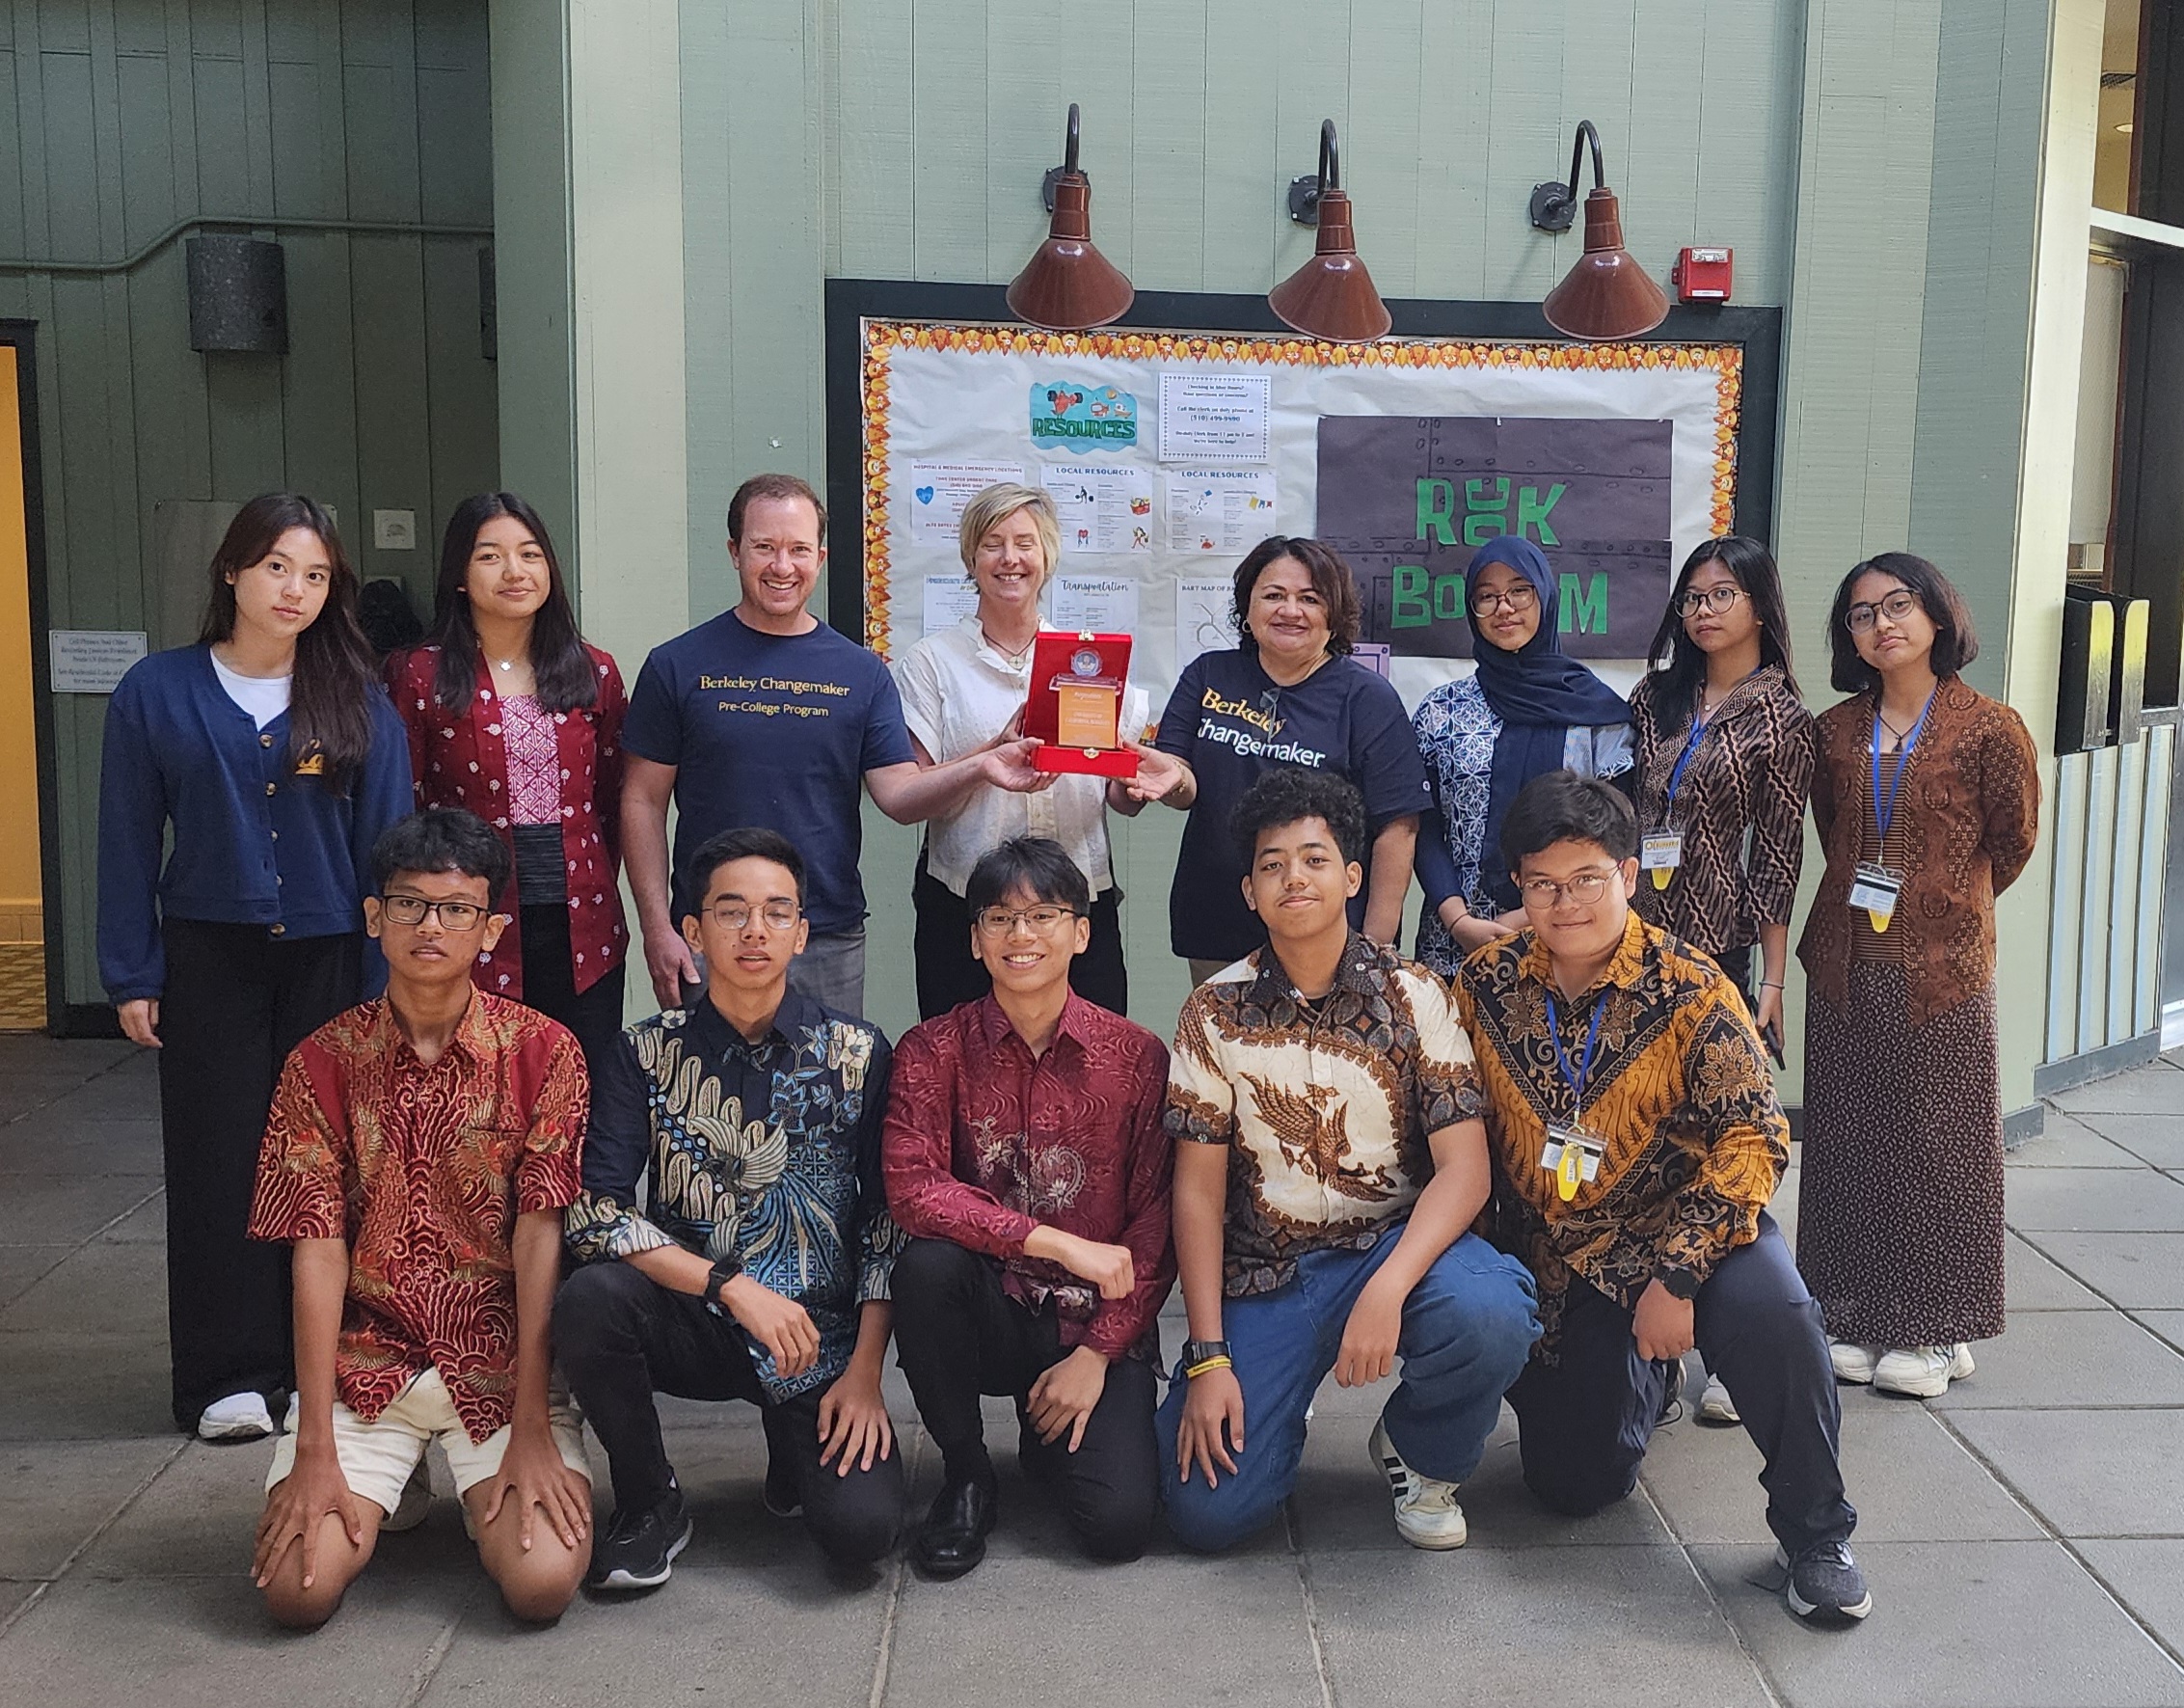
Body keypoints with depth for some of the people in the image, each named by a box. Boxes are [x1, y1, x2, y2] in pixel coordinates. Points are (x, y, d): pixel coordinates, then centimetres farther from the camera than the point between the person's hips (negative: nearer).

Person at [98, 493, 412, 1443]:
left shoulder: (359, 702, 2)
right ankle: (229, 1375, 11)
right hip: (210, 960, 0)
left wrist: (387, 976, -5)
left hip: (330, 959, 0)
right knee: (219, 1160, 2)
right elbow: (129, 841, 2)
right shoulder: (158, 692, 1)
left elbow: (385, 841, 1)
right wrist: (131, 976, -1)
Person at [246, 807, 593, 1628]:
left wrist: (531, 1430, -15)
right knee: (299, 1586, -15)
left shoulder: (543, 1052, -7)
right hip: (366, 1357, 2)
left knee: (543, 1580, -19)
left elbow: (540, 1236, -11)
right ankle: (391, 1486, 19)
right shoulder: (323, 1062, -2)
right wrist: (315, 1451, -11)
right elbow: (318, 1251, -7)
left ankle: (488, 1494, 17)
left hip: (504, 1361, -1)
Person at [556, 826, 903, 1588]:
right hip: (691, 1319, 1)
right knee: (590, 1299, -31)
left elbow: (886, 1217, -2)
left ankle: (797, 1439, 17)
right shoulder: (646, 1055, -3)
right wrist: (733, 1287, -21)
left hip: (818, 1336, 0)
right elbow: (592, 1212, -12)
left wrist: (864, 1371, -9)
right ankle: (649, 1503, -4)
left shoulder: (857, 1054, -2)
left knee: (861, 1528, -22)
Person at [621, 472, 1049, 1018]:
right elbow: (643, 802, 1)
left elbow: (900, 796, -2)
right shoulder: (678, 665, 1)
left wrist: (978, 769, -21)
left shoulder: (861, 672, 6)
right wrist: (657, 930, -6)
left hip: (831, 944, 2)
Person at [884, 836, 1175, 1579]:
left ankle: (1048, 1438, 19)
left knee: (1119, 1523, -19)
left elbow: (1158, 1222, -3)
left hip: (1096, 1323, 0)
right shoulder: (932, 1051, -5)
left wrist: (1097, 1354, -10)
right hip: (986, 1313, 0)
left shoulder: (1137, 1056, -4)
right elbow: (911, 1189, -19)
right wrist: (1059, 1244, -23)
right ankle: (965, 1475, -7)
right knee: (927, 1263, -33)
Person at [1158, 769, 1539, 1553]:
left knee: (1488, 1318, -35)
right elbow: (1197, 1190, -1)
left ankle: (1417, 1455, 1)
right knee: (1206, 1510, -16)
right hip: (1263, 1272, 0)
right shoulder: (1215, 1012, -2)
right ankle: (1277, 1406, 21)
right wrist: (1207, 1357, -8)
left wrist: (1387, 1289, -28)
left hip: (1396, 1243, 0)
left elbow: (1463, 1167, -11)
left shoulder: (1413, 996, -5)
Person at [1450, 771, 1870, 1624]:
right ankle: (1642, 1379, 39)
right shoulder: (1486, 986, -5)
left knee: (1774, 1314, -35)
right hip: (1552, 1261, 3)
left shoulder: (1688, 991, -14)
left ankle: (1814, 1538, -10)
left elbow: (1756, 1138, -19)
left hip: (1680, 1226, -3)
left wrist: (1676, 1277, -25)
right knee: (1574, 1484, 3)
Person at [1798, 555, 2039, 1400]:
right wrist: (1861, 898, 14)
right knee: (1849, 1141, 8)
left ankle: (1932, 1328, 18)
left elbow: (2012, 841, 4)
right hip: (1847, 965, 4)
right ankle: (1855, 1316, 20)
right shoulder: (1836, 730, 5)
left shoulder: (1990, 728, -7)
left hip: (1942, 967, -4)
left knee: (1937, 1143, 5)